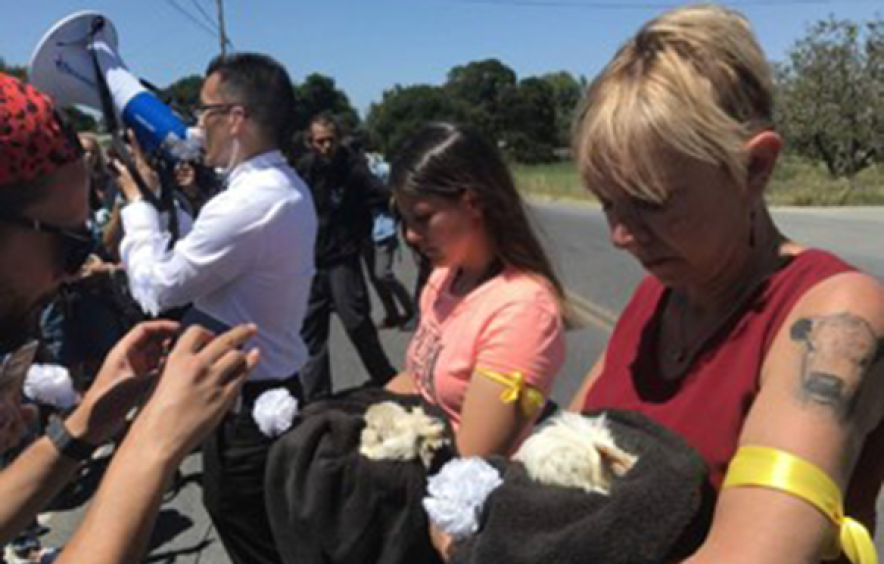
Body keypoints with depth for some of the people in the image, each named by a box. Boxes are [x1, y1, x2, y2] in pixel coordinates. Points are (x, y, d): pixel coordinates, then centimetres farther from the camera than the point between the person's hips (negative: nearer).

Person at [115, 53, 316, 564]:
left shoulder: (248, 203, -27)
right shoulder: (287, 188, 7)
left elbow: (157, 288, -17)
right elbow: (197, 265, 13)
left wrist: (138, 202, -4)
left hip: (244, 407, -9)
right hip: (275, 390, 10)